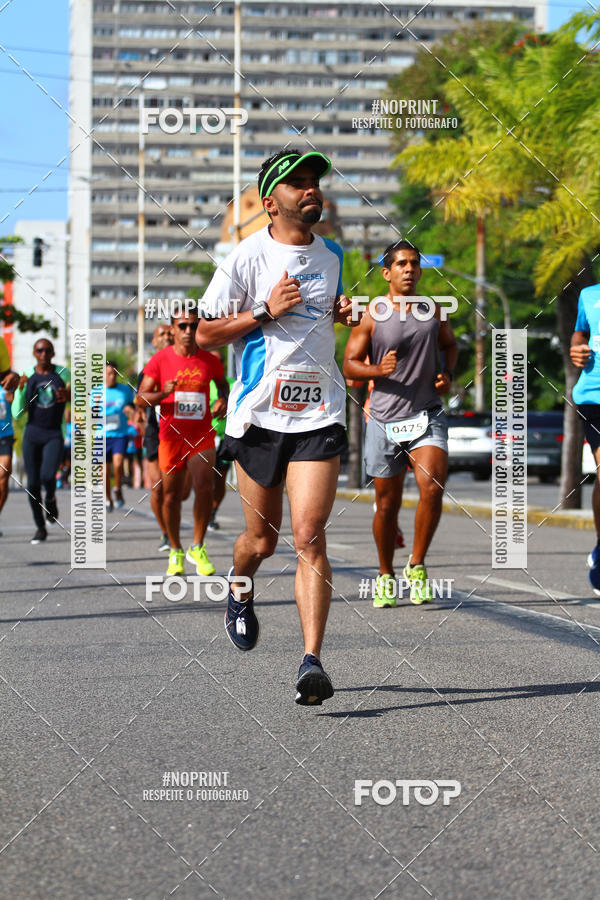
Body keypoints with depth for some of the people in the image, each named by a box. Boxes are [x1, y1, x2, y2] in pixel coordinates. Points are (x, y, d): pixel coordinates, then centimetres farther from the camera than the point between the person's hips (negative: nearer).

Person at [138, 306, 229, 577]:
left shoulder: (209, 360, 4)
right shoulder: (160, 359, -1)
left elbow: (223, 382, 23)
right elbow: (141, 396, -1)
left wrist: (223, 399, 1)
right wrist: (162, 394, -21)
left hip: (202, 435, 0)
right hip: (171, 435, 0)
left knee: (204, 488, -16)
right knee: (171, 495, 5)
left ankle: (197, 548, -1)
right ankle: (175, 551, 21)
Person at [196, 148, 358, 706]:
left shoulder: (331, 256, 11)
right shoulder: (247, 257, -4)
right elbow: (205, 334, -2)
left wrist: (339, 311, 8)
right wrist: (267, 310, -13)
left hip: (319, 414, 2)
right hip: (259, 413, -2)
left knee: (309, 536, -11)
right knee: (261, 539, 9)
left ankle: (311, 663, -13)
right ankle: (238, 589, 45)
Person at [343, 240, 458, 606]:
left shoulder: (434, 312, 7)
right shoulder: (371, 316, -1)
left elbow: (450, 344, 24)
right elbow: (350, 365, -1)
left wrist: (448, 373, 5)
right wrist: (379, 369, -20)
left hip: (427, 415, 1)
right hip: (385, 421, -1)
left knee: (432, 487, -21)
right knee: (387, 503, 8)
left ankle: (417, 566, -4)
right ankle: (386, 575, 27)